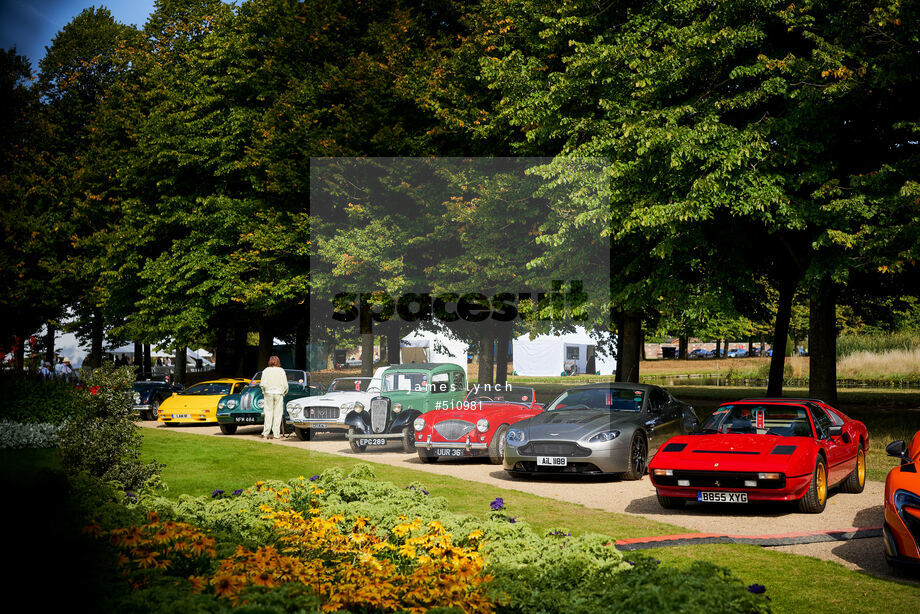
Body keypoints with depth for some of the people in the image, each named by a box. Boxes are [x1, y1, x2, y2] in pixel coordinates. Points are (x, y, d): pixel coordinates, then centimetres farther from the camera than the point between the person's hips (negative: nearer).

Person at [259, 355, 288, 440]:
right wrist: (284, 393, 17)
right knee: (277, 414, 4)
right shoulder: (281, 371, 2)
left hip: (268, 393, 0)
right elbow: (285, 385, 0)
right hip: (279, 393, 0)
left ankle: (265, 434, 1)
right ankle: (276, 434, 3)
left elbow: (262, 384, -6)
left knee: (268, 413, 5)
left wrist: (264, 390, 13)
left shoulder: (266, 370, 0)